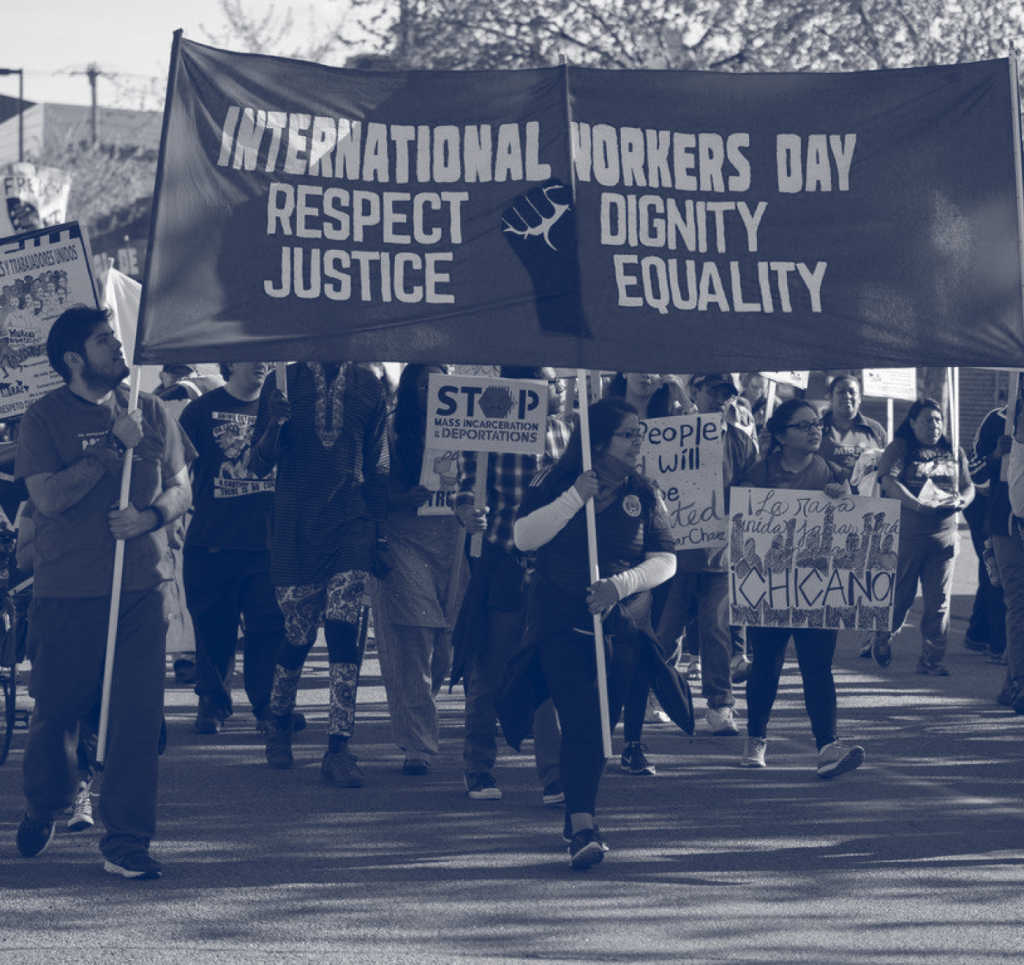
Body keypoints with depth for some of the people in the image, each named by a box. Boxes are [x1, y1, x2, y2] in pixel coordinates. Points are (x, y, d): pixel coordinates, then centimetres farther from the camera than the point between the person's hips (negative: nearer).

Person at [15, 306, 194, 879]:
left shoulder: (150, 411, 10)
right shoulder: (46, 418, -1)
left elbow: (182, 489, 11)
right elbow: (48, 497, -13)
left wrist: (150, 516, -10)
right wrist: (114, 445, -15)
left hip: (144, 584, 2)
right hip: (68, 589, -2)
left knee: (139, 711, -6)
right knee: (57, 709, 7)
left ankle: (127, 841, 0)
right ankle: (45, 806, 35)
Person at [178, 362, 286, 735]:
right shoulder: (203, 409, 3)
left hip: (267, 540, 1)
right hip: (211, 542, -1)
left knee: (271, 627, -6)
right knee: (213, 630, 5)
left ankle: (269, 706, 3)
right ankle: (212, 703, 19)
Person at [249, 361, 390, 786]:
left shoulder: (367, 386, 7)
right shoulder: (282, 383, 2)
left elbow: (377, 467, 13)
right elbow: (258, 466, 2)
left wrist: (380, 535, 10)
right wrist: (274, 425, -18)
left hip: (351, 524, 1)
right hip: (295, 528, 0)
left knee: (343, 631, -13)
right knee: (299, 636, 5)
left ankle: (338, 751, -10)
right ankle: (278, 721, 33)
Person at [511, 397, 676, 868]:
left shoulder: (643, 495, 7)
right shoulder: (555, 484, 2)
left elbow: (664, 562, 2)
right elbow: (524, 537, -8)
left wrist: (619, 585, -14)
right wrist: (574, 498, -16)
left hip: (622, 629, 3)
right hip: (560, 626, -3)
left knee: (603, 724, 6)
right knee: (580, 721, -17)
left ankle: (578, 817, 23)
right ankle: (582, 827, -26)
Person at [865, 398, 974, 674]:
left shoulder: (954, 453, 15)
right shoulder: (899, 448, -1)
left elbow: (968, 486, 16)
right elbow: (889, 481, -15)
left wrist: (960, 502, -8)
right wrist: (918, 506, -26)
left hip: (944, 535, 4)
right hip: (906, 535, -4)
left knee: (938, 600, 0)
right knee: (900, 595, 3)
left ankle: (931, 657, 8)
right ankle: (882, 637, 31)